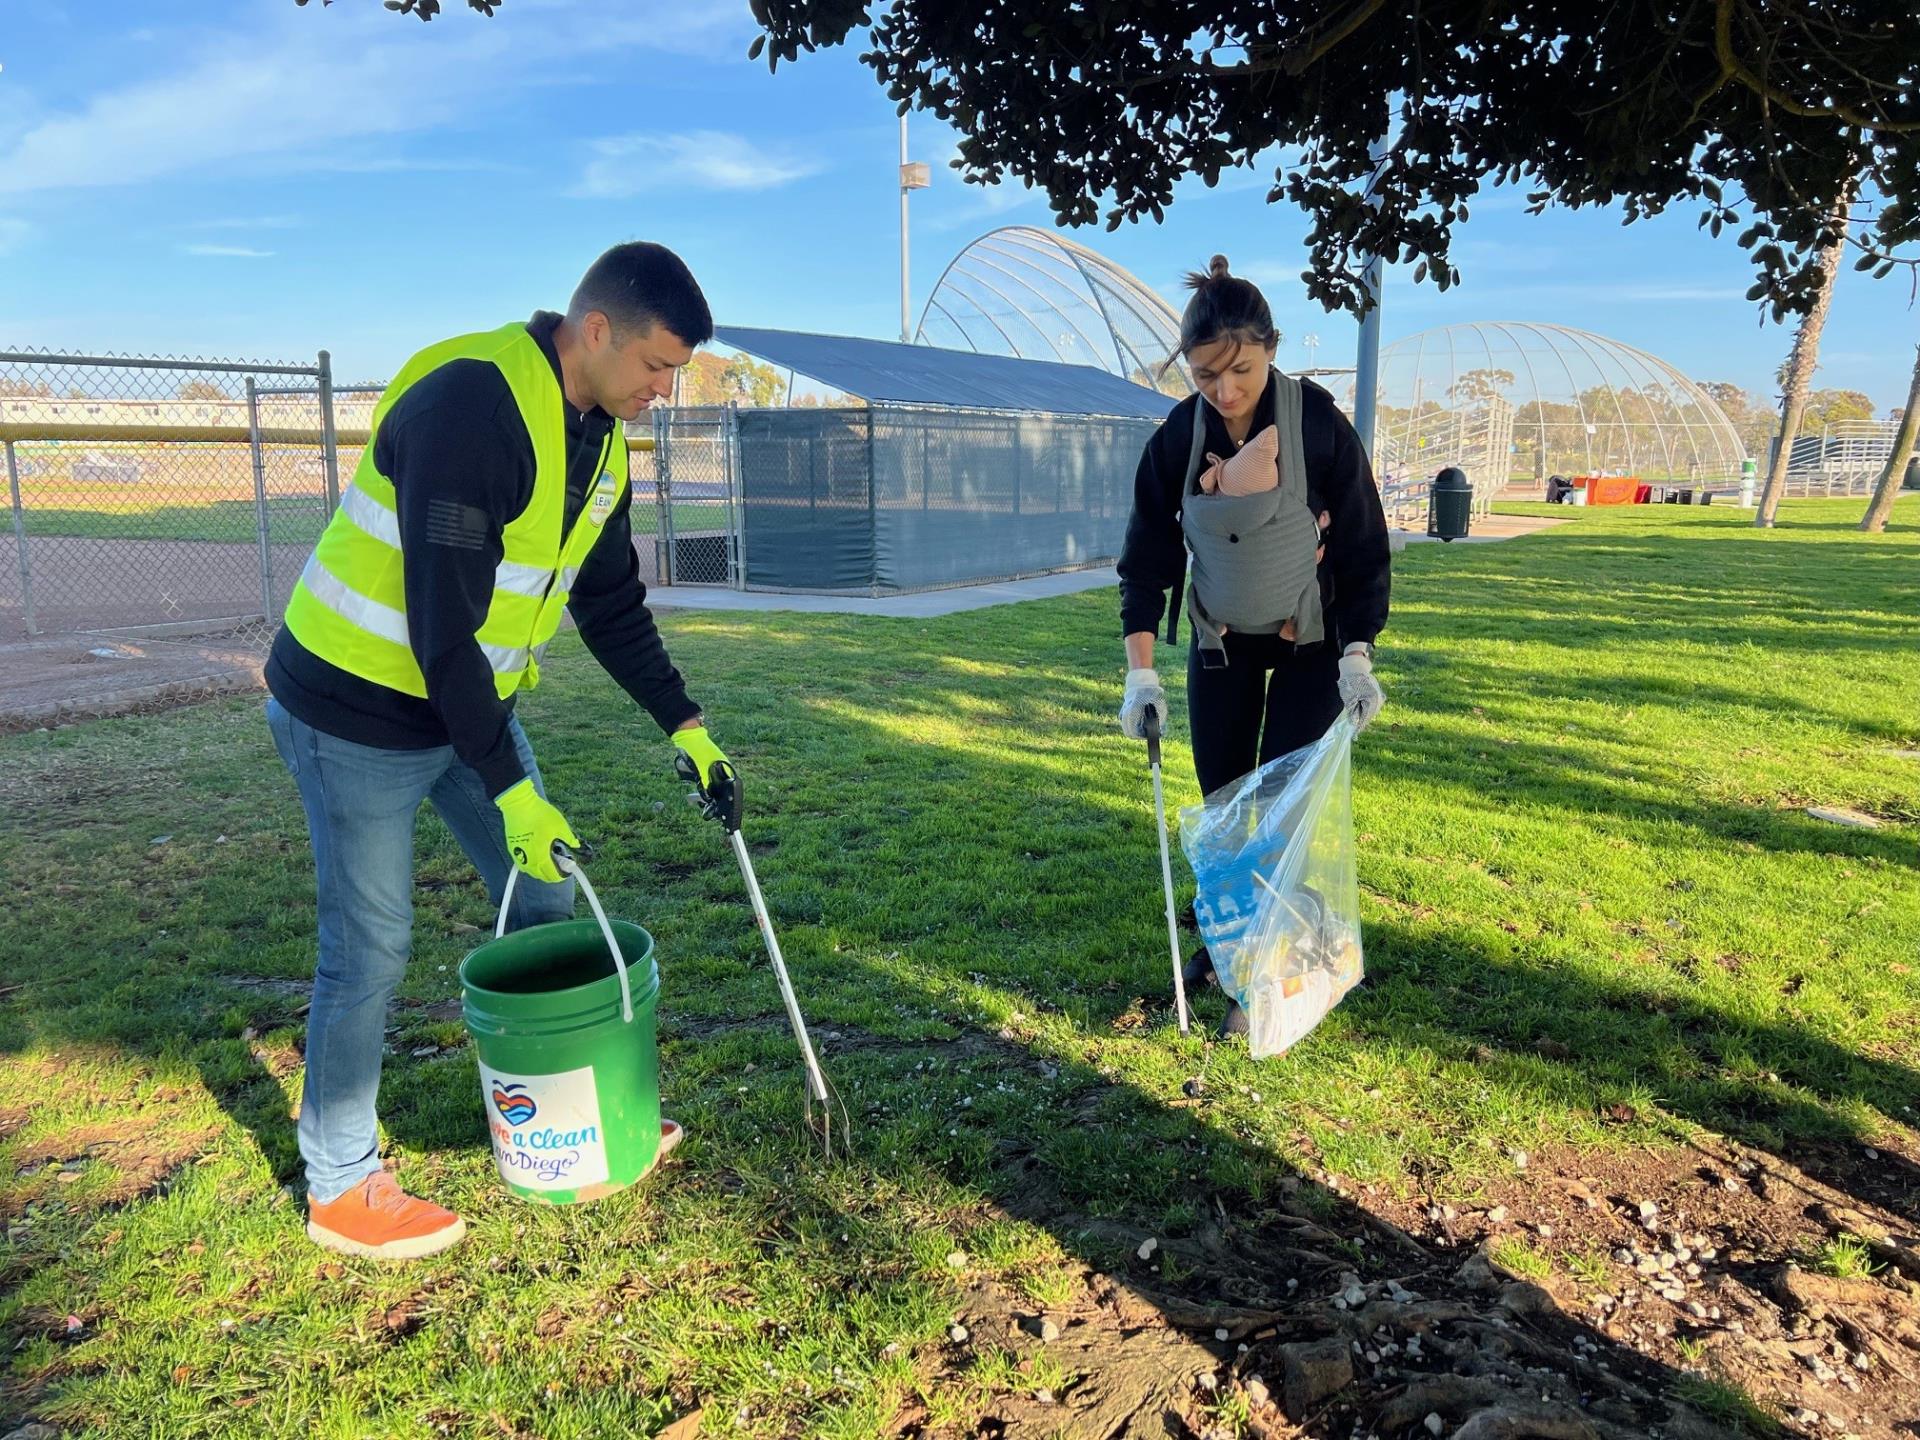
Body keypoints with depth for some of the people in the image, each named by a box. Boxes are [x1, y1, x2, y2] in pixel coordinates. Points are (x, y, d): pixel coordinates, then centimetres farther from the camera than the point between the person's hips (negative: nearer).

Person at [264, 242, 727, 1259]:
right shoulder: (468, 408, -27)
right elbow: (441, 624, -28)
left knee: (546, 899, 12)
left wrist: (683, 723, 5)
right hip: (356, 714, -8)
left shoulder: (597, 434, 2)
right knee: (370, 949, 1)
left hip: (472, 699, 9)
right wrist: (508, 787, -24)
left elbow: (611, 603, 9)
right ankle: (340, 1188, 22)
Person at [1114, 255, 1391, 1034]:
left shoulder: (1319, 423, -20)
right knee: (1220, 795, 10)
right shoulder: (1177, 437, -12)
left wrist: (1357, 657, -17)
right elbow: (1148, 554, -7)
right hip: (1220, 642, 3)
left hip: (1310, 645, -3)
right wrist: (1140, 669, -14)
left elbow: (1363, 544, -12)